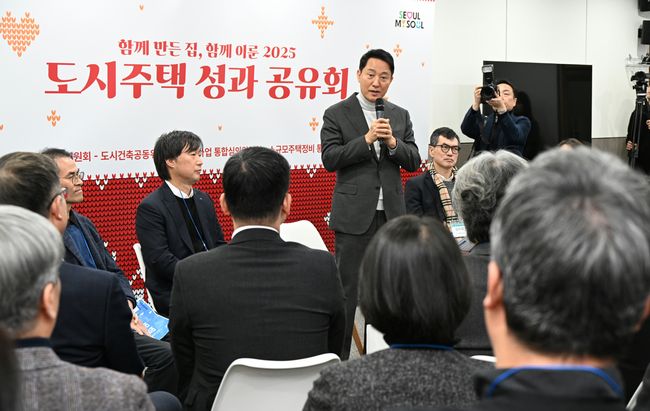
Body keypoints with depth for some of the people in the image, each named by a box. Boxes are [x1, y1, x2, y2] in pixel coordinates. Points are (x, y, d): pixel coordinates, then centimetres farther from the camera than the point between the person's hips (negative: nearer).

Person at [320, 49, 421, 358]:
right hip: (354, 214, -4)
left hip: (391, 214, 4)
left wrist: (393, 143, -12)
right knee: (347, 287, 0)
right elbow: (329, 159, -10)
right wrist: (366, 139, -19)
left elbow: (413, 162, 7)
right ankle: (337, 355, 7)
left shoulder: (400, 116, 11)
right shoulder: (337, 114, -2)